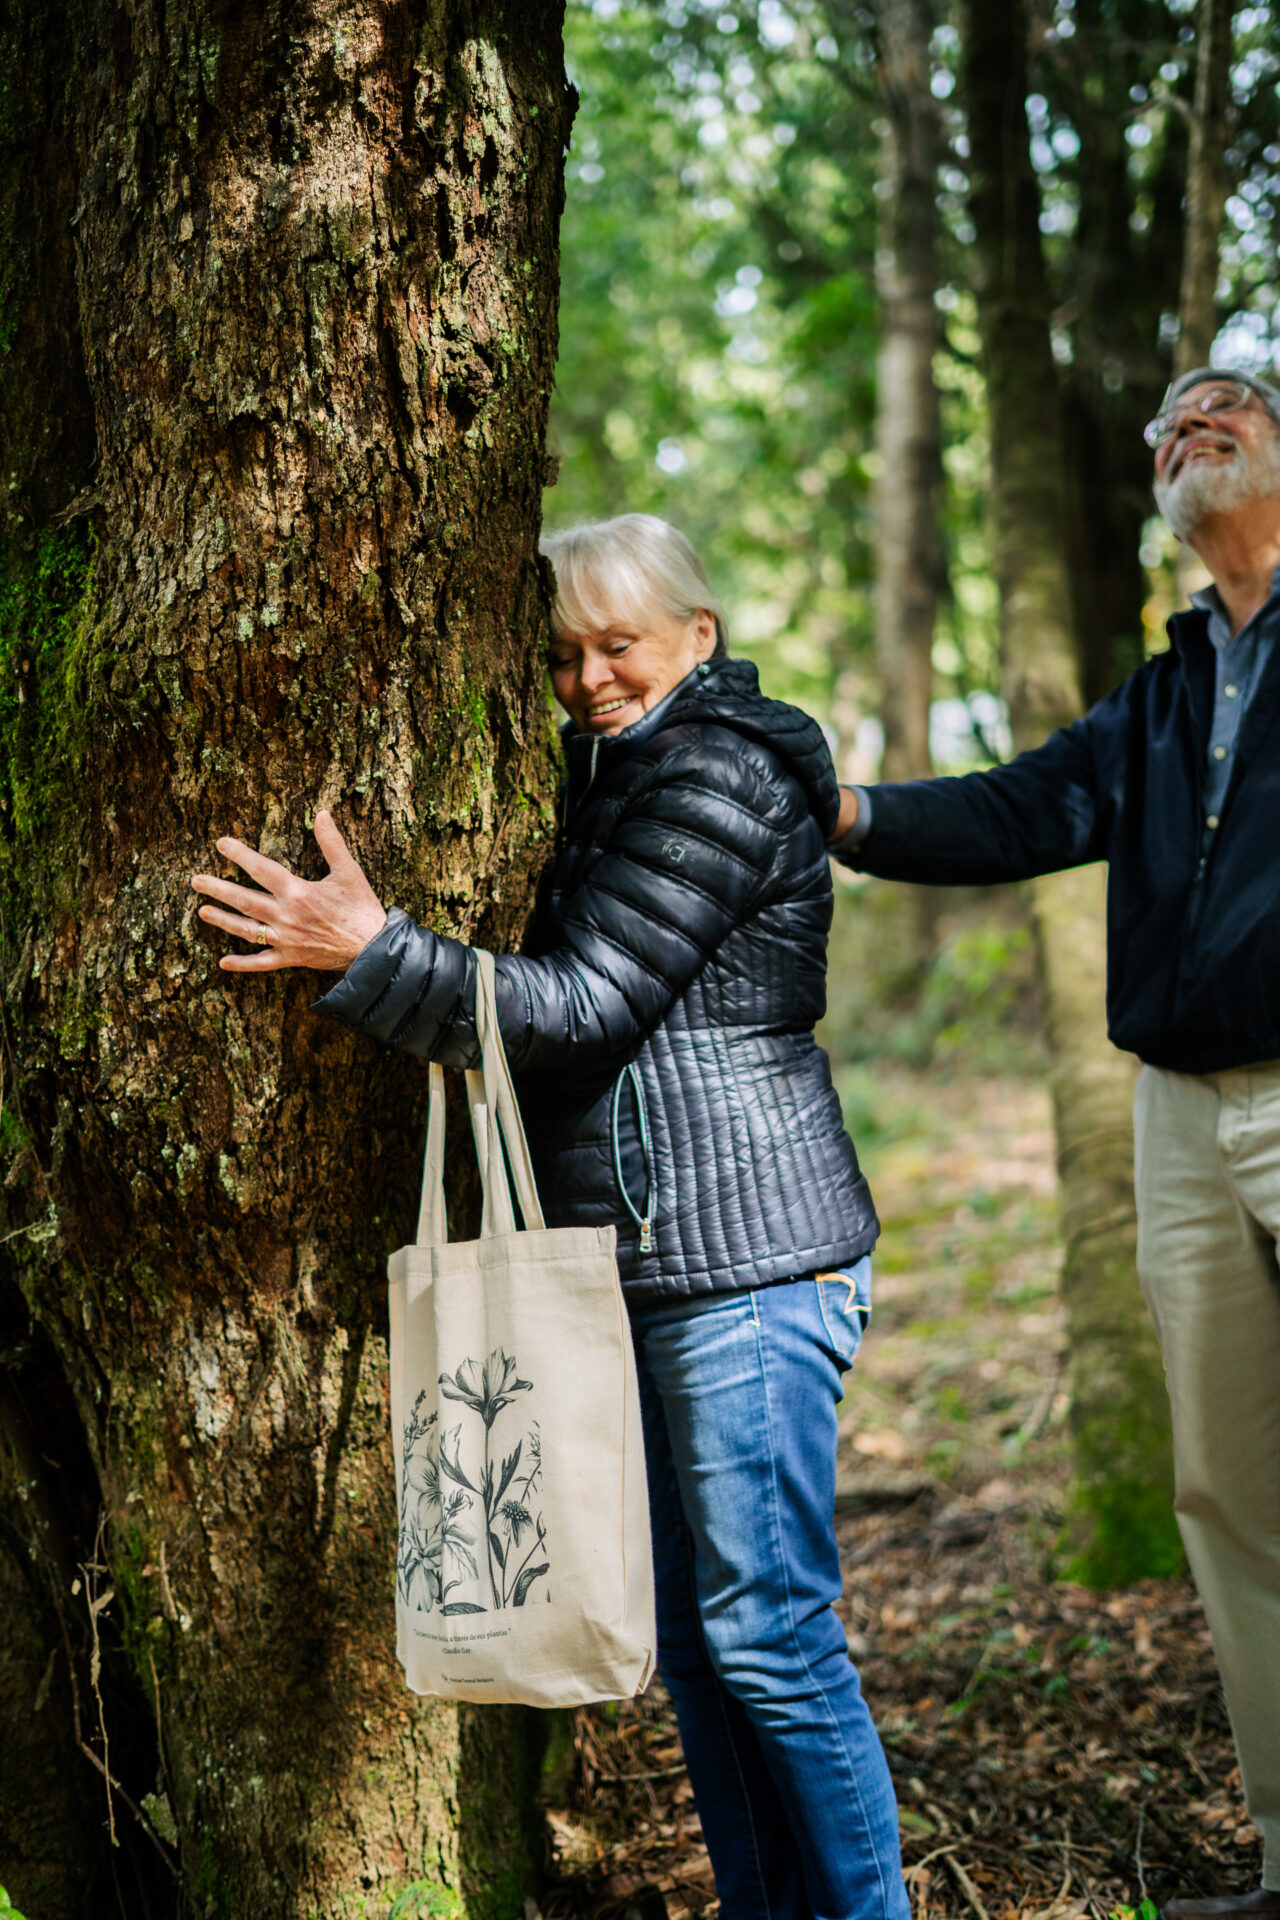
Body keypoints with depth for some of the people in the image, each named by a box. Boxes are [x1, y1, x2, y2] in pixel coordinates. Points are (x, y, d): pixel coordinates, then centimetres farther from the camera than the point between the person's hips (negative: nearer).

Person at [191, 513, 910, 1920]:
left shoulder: (719, 775, -11)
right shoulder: (612, 780, 18)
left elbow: (583, 1009, -19)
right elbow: (569, 995, 22)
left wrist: (368, 950, -25)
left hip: (749, 1263, -10)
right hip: (639, 1265, 10)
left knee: (765, 1627, -5)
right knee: (685, 1631, 14)